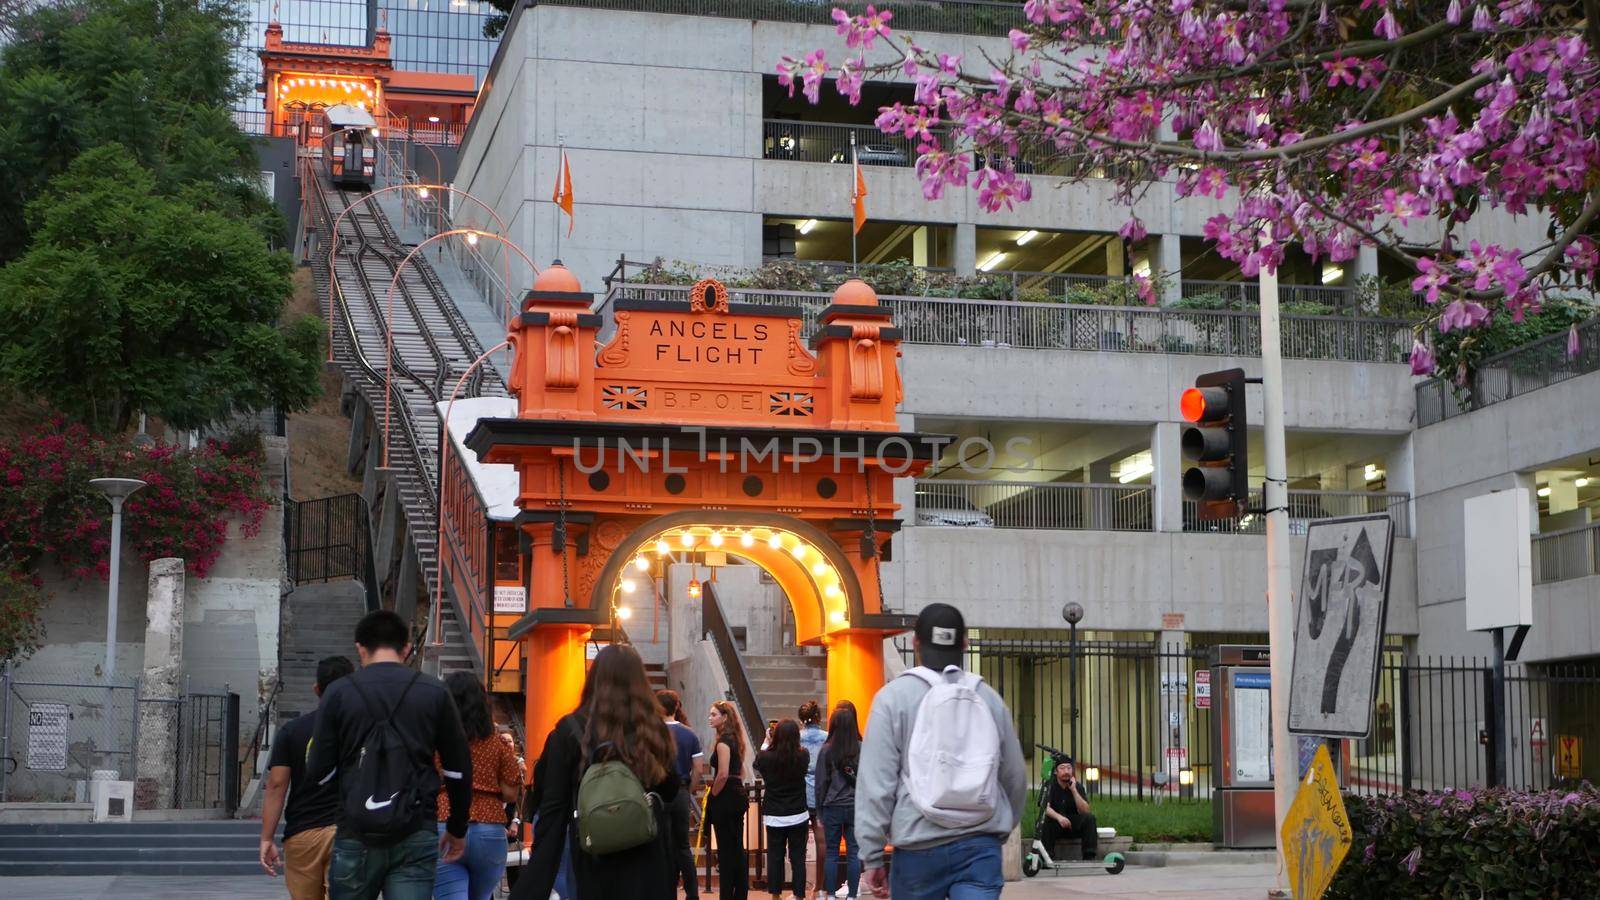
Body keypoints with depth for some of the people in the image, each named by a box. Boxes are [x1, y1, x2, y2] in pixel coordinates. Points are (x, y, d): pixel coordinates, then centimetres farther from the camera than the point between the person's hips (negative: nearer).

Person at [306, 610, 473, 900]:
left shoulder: (339, 693, 1)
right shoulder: (434, 693, 3)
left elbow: (319, 772, 0)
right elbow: (459, 769, 7)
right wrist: (457, 829, 20)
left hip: (356, 835, 0)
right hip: (417, 835, 0)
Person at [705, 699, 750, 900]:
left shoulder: (723, 741, -15)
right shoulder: (736, 740, 13)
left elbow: (723, 774, -22)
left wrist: (713, 795, -10)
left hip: (725, 799, -9)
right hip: (738, 796, 9)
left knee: (726, 849, -3)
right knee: (738, 848, 12)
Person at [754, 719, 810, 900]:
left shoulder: (765, 757, -13)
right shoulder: (803, 757, -11)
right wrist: (791, 740, 21)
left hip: (773, 816, 0)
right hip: (798, 815, 0)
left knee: (774, 857, 11)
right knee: (798, 858, 7)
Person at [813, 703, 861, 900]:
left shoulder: (827, 750, -7)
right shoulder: (862, 749, -5)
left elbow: (821, 782, -2)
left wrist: (820, 806, 8)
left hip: (833, 807, -1)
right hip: (856, 806, 1)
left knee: (831, 853, 7)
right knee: (853, 853, 6)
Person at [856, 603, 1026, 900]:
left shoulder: (893, 697, -1)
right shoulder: (988, 697, 8)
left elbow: (875, 783, -5)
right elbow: (1015, 778, 14)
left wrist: (871, 857, -1)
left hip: (918, 847, -1)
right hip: (981, 846, 2)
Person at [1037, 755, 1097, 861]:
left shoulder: (1078, 787, 2)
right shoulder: (1049, 786, -5)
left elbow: (1085, 811, -12)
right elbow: (1045, 808, -21)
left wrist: (1074, 790, -20)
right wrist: (1058, 817, -41)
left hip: (1073, 826, 2)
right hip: (1055, 826, -2)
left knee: (1089, 818, -24)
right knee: (1045, 819, -34)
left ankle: (1089, 857, -24)